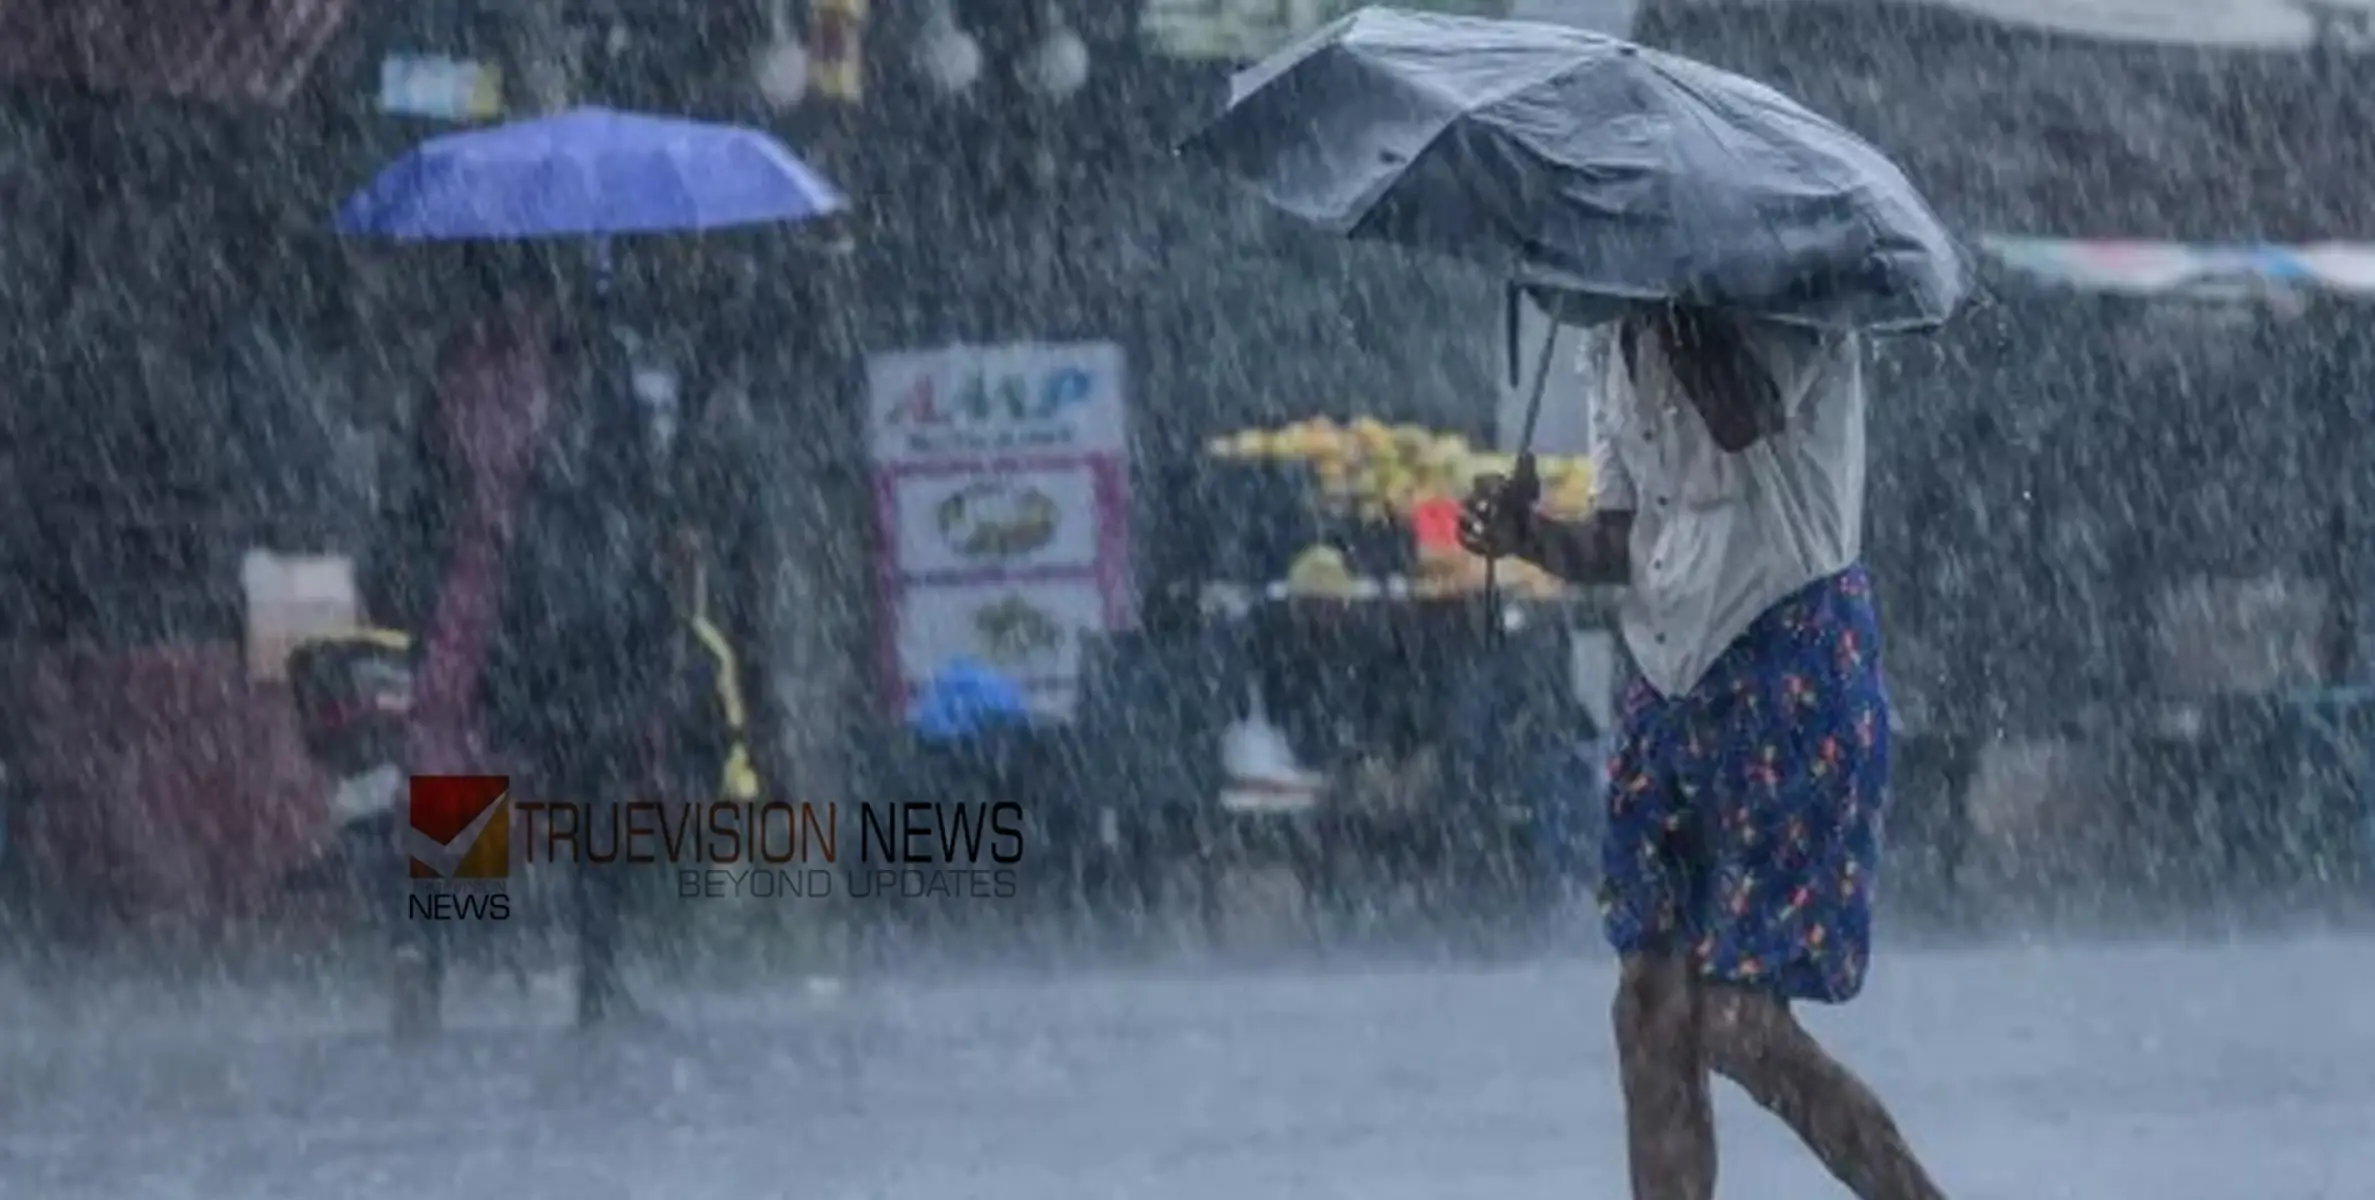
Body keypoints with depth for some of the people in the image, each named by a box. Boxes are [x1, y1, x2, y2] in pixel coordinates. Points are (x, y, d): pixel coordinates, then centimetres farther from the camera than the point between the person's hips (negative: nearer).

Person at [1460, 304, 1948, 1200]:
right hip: (1672, 691, 8)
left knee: (1741, 1023, -11)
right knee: (1653, 1009, 3)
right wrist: (1531, 537, -9)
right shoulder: (1635, 344, 13)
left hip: (1794, 679, -8)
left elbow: (1741, 420, -29)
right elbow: (1621, 544, 11)